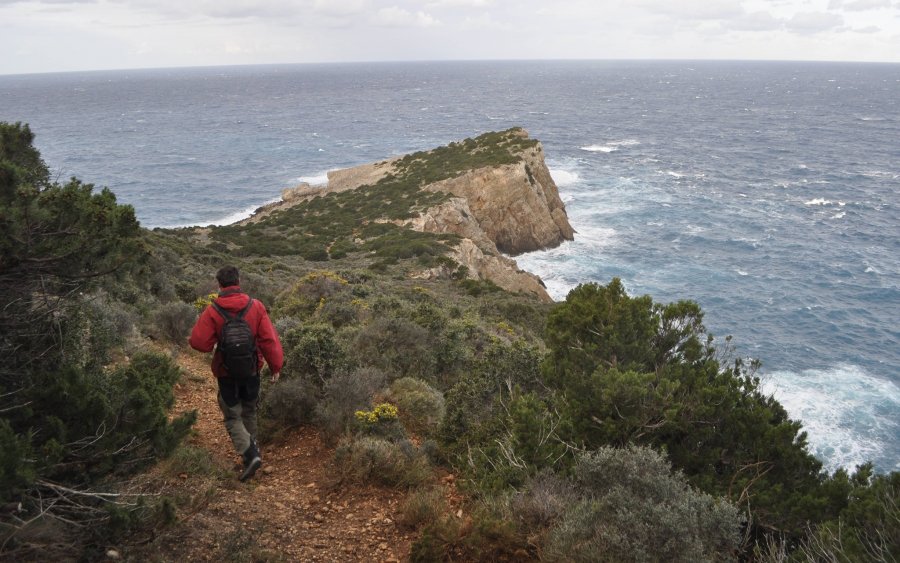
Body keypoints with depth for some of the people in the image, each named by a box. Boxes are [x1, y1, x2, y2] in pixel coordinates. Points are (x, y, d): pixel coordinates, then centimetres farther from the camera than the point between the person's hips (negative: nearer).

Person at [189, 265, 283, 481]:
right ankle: (251, 448, 35)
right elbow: (269, 339, -10)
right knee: (249, 412, 22)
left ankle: (250, 454, -12)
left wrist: (216, 341, 7)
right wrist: (276, 366, -2)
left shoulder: (212, 312, -14)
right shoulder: (256, 306, -9)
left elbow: (198, 342, -14)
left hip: (226, 373, -2)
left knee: (233, 417, 6)